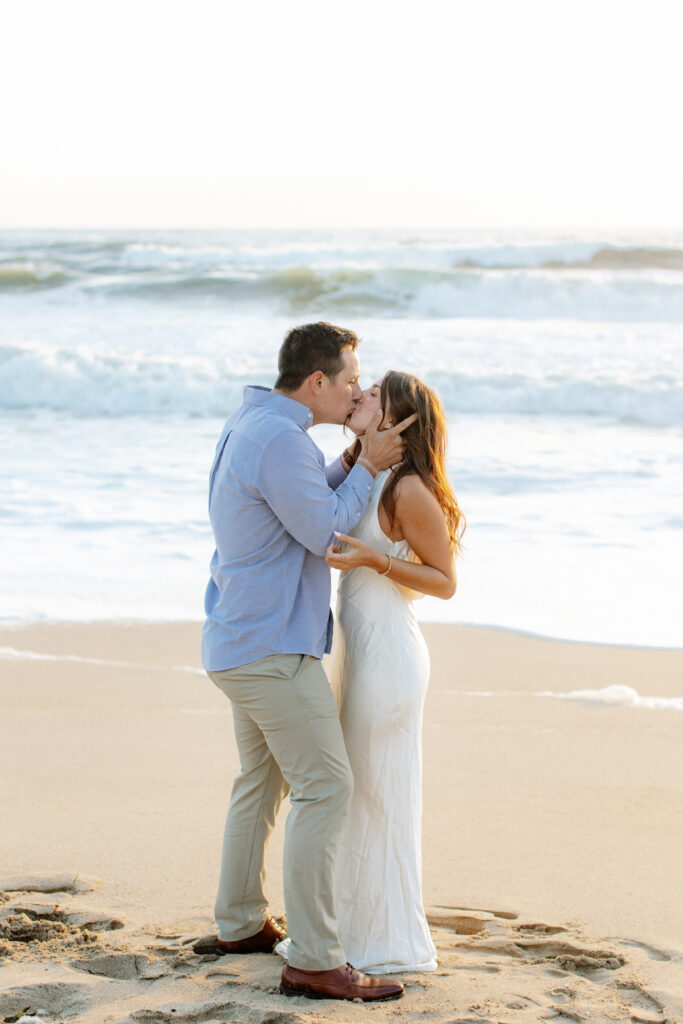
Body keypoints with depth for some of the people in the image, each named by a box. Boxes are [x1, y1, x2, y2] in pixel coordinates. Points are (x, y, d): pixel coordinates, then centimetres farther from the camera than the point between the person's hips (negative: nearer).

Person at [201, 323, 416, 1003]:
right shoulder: (279, 439, -21)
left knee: (261, 781, 21)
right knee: (325, 787, -11)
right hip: (273, 647, -11)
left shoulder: (248, 425, 12)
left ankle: (240, 924, 33)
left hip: (241, 642, 11)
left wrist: (354, 461, 9)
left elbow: (307, 504, 20)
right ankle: (313, 961, -12)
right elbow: (325, 532, -16)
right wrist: (368, 467, -5)